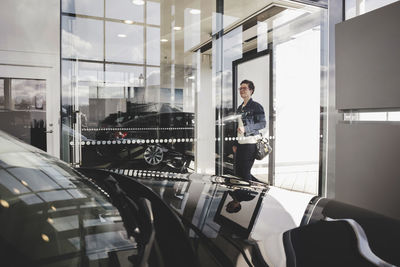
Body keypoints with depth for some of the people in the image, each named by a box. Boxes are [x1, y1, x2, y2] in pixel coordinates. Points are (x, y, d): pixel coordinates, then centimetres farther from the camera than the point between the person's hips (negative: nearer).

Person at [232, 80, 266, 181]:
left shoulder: (256, 106, -5)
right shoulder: (240, 108, 19)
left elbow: (262, 123, -13)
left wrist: (246, 129, -23)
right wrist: (235, 144, 19)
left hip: (251, 143, -8)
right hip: (240, 144, 8)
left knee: (245, 173, -8)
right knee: (237, 172, 10)